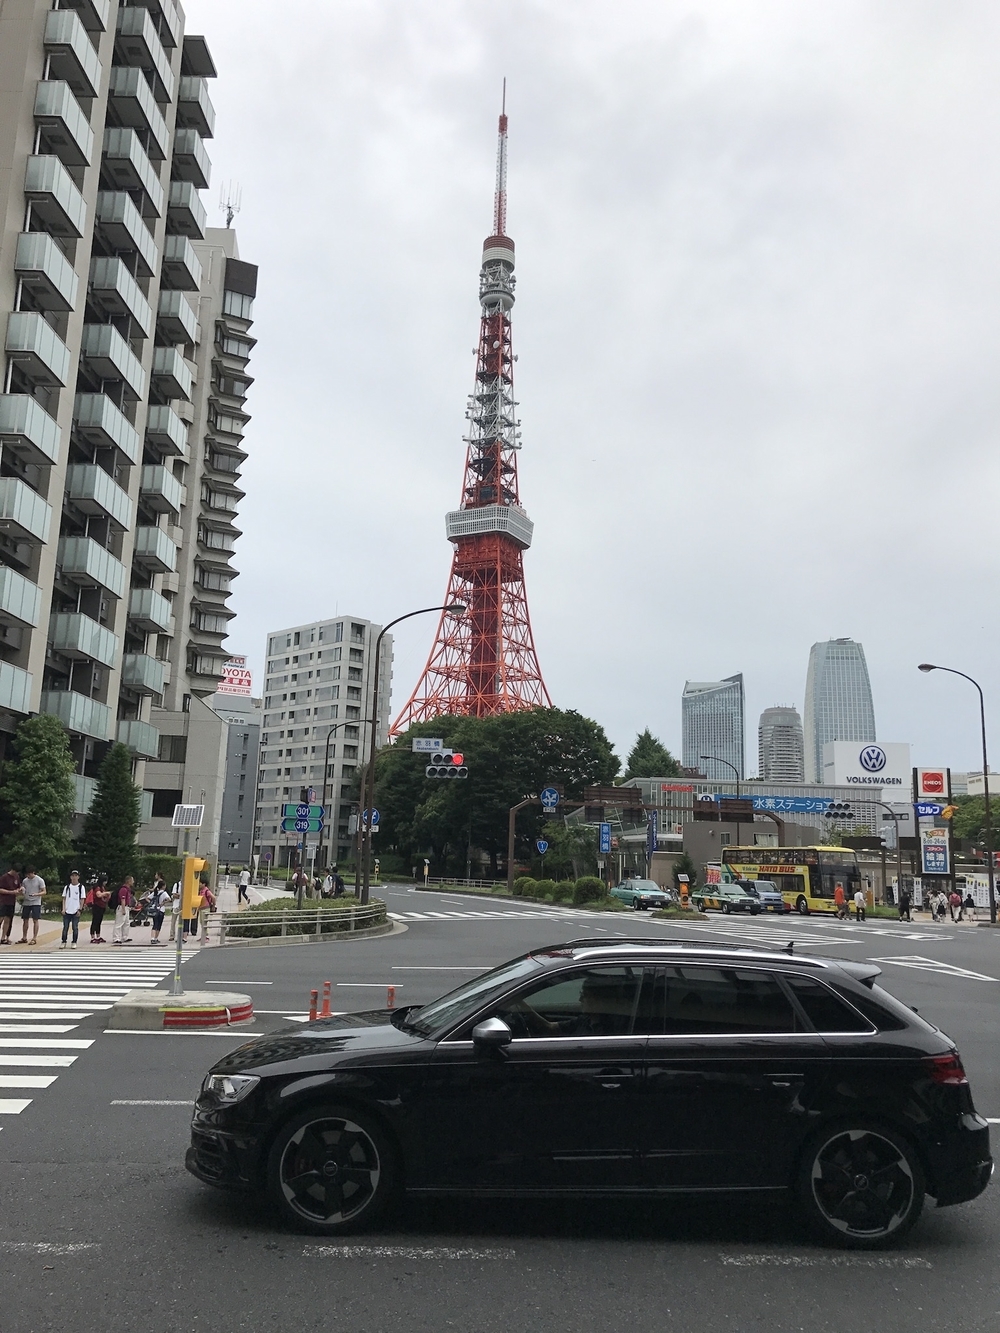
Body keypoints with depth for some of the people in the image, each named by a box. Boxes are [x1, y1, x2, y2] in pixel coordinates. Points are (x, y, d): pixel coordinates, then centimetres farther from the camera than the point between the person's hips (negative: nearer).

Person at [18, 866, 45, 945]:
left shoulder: (40, 880, -7)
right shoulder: (24, 881, 8)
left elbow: (44, 892, -7)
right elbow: (22, 893, 13)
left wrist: (36, 894, -25)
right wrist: (21, 891, -11)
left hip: (36, 903, -5)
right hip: (26, 903, 5)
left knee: (35, 920, -6)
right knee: (25, 920, 7)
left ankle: (34, 938, -3)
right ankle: (24, 938, 15)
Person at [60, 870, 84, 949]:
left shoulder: (81, 887, 2)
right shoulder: (67, 887, 8)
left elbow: (82, 899, 1)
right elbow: (64, 898, 9)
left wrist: (80, 910, -6)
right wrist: (63, 908, -2)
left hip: (76, 911, -2)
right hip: (67, 911, 2)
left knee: (75, 927, 0)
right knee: (65, 927, 3)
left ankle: (74, 943, 8)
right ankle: (63, 942, 11)